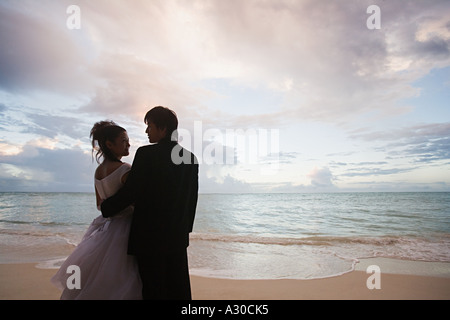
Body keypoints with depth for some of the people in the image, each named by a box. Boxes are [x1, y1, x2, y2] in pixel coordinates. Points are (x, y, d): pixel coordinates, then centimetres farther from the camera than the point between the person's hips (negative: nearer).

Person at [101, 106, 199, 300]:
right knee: (179, 291, 15)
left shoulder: (146, 154, -13)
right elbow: (192, 198, 9)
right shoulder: (190, 157, 4)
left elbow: (130, 193, -13)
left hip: (149, 235, -5)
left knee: (154, 291, 7)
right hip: (178, 237, 5)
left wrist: (105, 208, 5)